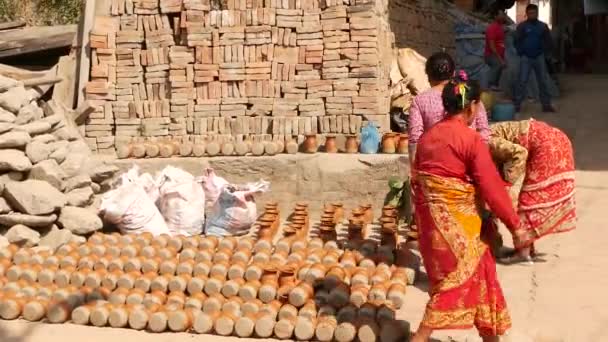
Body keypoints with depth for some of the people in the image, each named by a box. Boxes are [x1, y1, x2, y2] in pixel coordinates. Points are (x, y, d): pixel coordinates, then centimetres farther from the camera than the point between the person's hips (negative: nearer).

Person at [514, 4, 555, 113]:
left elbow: (549, 41, 9)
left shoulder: (543, 26, 4)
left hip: (539, 57, 3)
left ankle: (546, 105, 12)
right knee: (522, 81, -6)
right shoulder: (522, 26, -3)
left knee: (543, 81, 6)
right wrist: (521, 53, -4)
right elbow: (517, 41, -1)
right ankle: (517, 105, -3)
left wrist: (544, 52, 2)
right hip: (526, 58, -3)